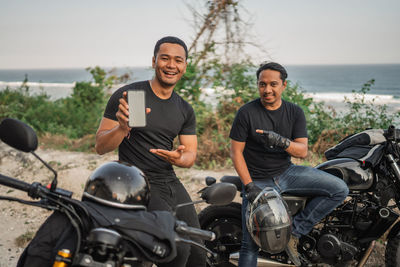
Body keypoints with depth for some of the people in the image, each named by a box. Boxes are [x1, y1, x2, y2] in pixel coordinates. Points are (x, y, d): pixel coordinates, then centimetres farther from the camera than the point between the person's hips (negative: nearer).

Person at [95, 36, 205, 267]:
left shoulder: (185, 109, 11)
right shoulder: (127, 95, -8)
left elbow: (191, 154, 10)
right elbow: (100, 146, -8)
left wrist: (179, 158, -15)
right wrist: (122, 127, -29)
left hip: (172, 184, 7)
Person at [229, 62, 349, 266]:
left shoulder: (295, 112, 2)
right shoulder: (246, 112, -8)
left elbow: (302, 151, -5)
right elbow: (236, 151, -8)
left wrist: (282, 142, -27)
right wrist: (249, 186, -16)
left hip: (287, 173, 4)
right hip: (258, 180, -4)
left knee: (339, 189, -11)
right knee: (251, 244, -11)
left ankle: (295, 230, -7)